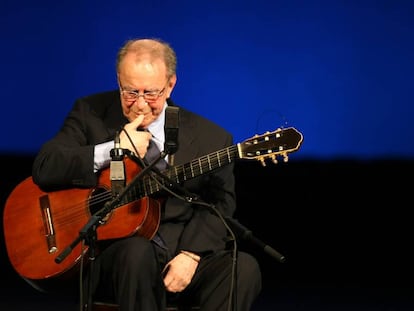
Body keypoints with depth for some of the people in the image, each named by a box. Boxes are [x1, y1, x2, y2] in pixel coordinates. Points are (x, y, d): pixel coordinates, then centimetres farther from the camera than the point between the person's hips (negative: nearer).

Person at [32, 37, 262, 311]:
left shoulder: (209, 137, 6)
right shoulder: (91, 114, 6)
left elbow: (219, 203, 2)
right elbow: (44, 168, -5)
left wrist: (191, 254, -16)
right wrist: (114, 149, -13)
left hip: (181, 258, 2)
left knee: (244, 268, -26)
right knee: (137, 251, -37)